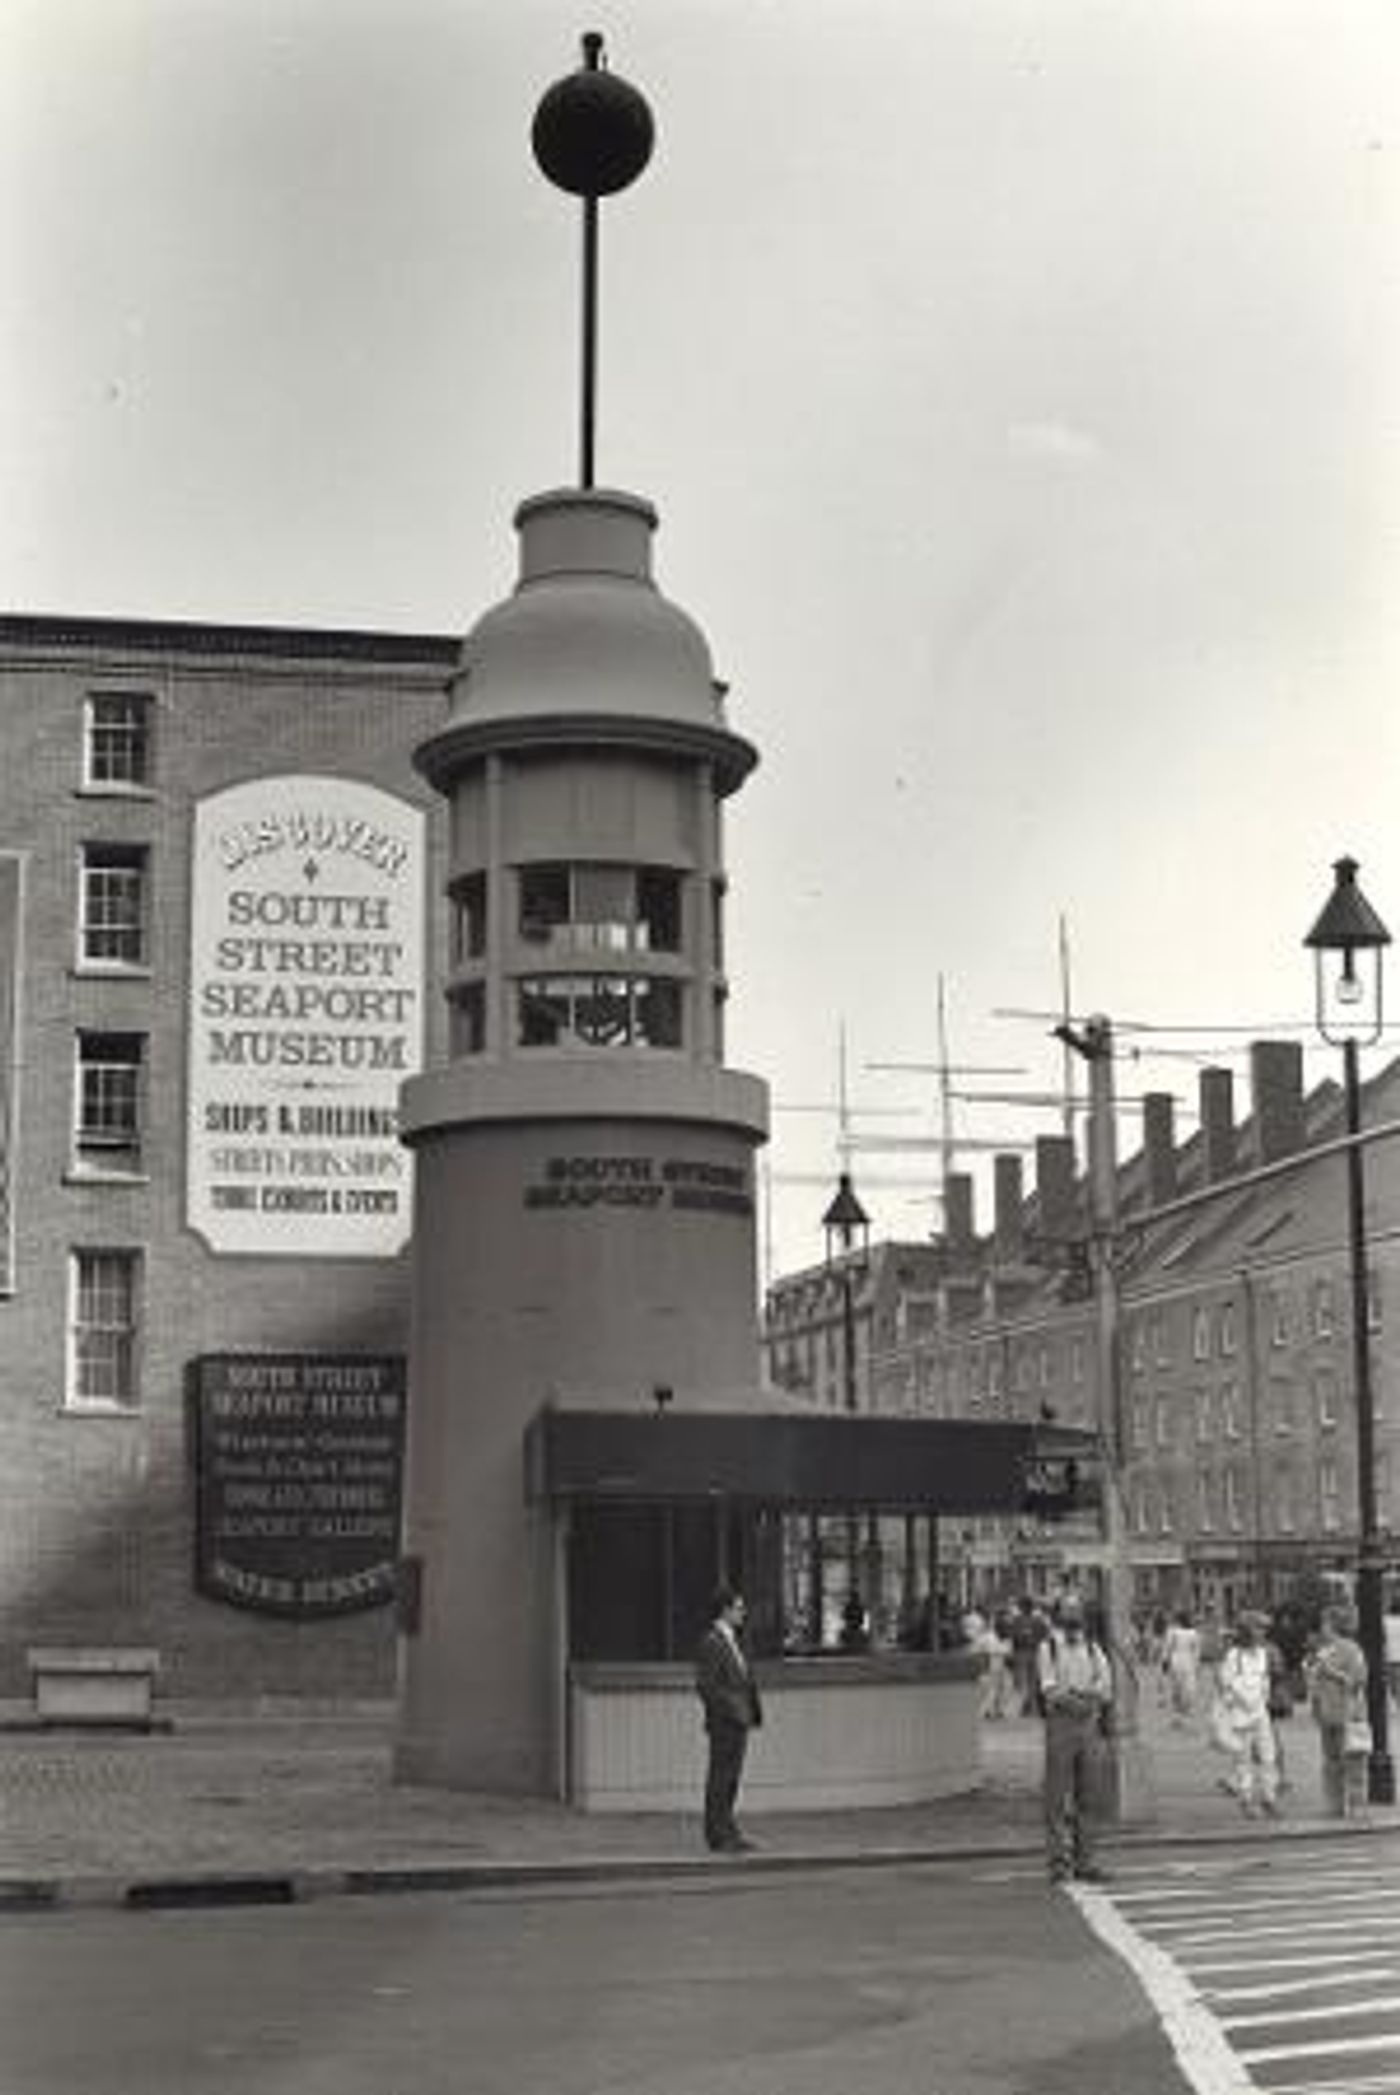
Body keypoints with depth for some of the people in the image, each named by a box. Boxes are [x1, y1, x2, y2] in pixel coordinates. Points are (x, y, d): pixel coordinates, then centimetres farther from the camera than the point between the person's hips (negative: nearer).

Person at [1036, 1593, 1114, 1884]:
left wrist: (1072, 1691, -13)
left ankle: (1084, 1860, 11)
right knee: (1058, 1797, -4)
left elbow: (1106, 1690, 2)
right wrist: (1089, 1693, -10)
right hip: (1060, 1726, -4)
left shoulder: (1093, 1649, 13)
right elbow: (1050, 1691, -9)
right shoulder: (1047, 1648, 1)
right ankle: (1058, 1861, 0)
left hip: (1090, 1726, 4)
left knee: (1089, 1797, 4)